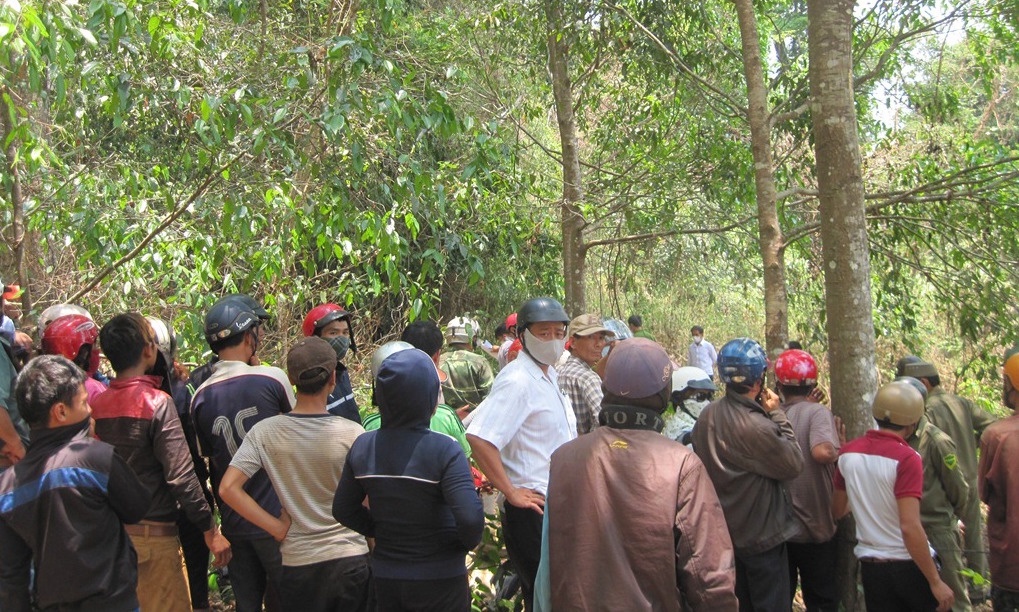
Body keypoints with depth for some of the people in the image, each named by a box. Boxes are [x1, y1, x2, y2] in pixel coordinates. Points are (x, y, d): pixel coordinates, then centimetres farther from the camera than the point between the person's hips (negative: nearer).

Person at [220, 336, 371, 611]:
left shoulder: (265, 432, -9)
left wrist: (278, 528, -8)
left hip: (298, 562, 1)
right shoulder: (351, 433, -13)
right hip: (351, 559, -1)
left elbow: (228, 489, -14)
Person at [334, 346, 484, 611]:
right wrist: (468, 543, -10)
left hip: (385, 577, 4)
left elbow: (343, 510, 3)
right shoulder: (443, 450, -22)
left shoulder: (362, 447, -6)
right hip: (439, 579, -4)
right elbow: (470, 517, -29)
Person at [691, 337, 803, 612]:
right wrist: (778, 415, -13)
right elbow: (794, 465, -17)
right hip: (762, 537, -7)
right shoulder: (757, 427, -30)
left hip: (723, 532, 8)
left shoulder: (707, 416, -5)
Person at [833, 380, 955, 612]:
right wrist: (936, 582, -18)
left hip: (870, 566, 5)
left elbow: (837, 512, 11)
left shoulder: (848, 453, 0)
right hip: (908, 565, -5)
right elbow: (910, 527, -24)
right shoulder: (907, 459, -18)